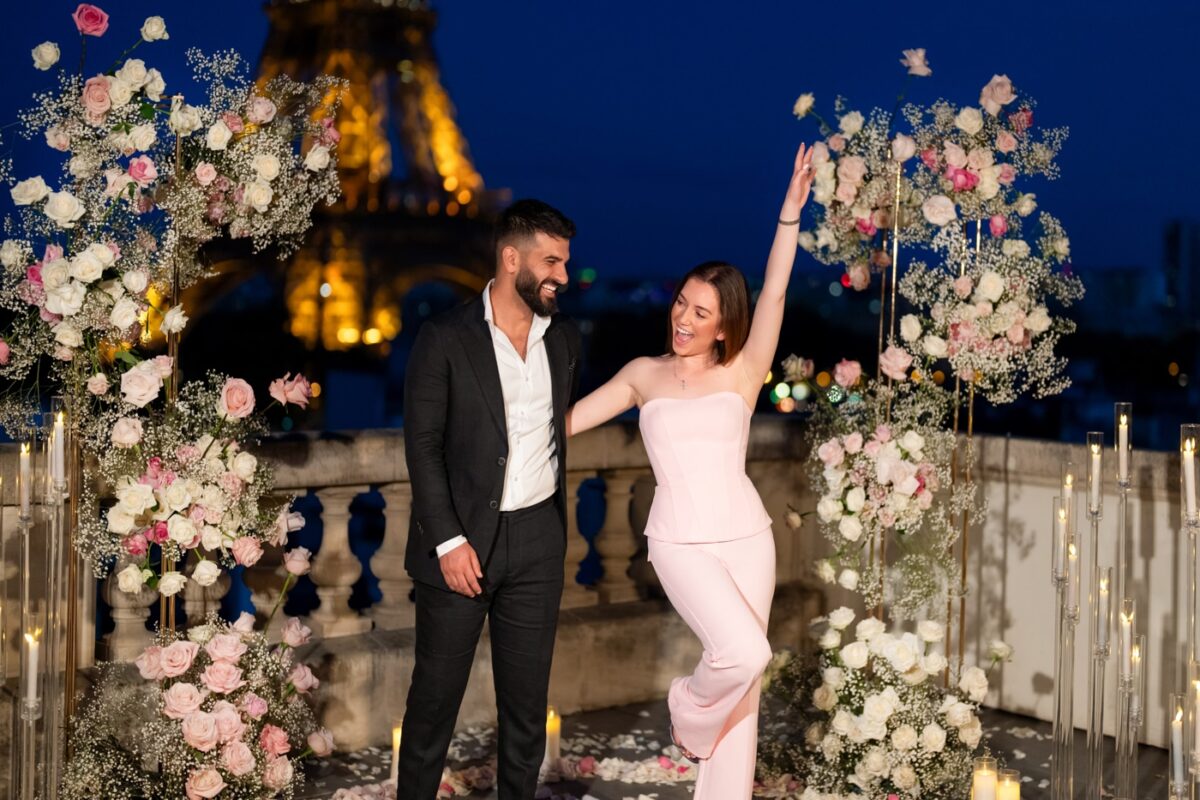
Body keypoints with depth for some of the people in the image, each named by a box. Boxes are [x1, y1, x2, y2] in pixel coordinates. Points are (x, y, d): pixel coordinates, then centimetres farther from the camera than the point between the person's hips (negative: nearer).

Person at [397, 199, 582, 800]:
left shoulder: (564, 338, 6)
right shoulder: (445, 338, -8)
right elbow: (422, 445, -9)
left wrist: (557, 524, 12)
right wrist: (448, 541, -14)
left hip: (537, 540, 4)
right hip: (462, 538, -4)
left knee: (527, 691, 12)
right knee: (437, 688, 6)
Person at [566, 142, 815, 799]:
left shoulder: (742, 373, 2)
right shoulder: (644, 375, 6)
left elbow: (774, 293, -9)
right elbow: (564, 420, 10)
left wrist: (791, 210, -18)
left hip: (747, 538, 2)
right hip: (680, 542, -2)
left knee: (744, 680, 3)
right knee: (745, 652, -23)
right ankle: (690, 708, 9)